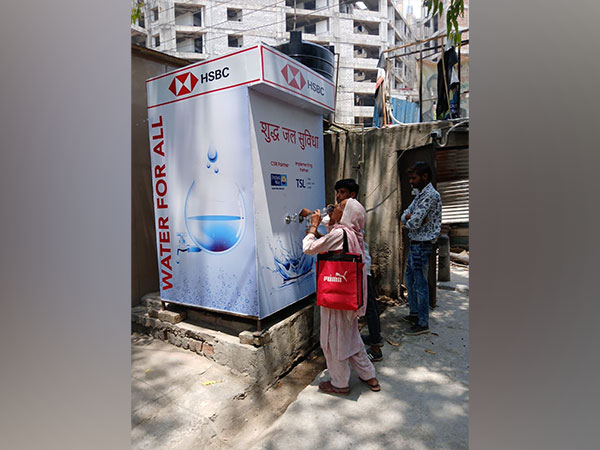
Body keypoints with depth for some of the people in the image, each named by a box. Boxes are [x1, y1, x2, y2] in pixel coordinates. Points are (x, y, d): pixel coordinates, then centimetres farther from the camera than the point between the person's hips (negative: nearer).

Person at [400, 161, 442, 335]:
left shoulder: (431, 195, -19)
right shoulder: (420, 194, 14)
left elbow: (413, 224, -25)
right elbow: (404, 216, 10)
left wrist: (408, 220, -3)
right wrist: (410, 218, -12)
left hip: (422, 245, -10)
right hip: (414, 243, 10)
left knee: (420, 284, -1)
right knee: (410, 279, 19)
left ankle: (423, 323, 11)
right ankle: (415, 313, 34)